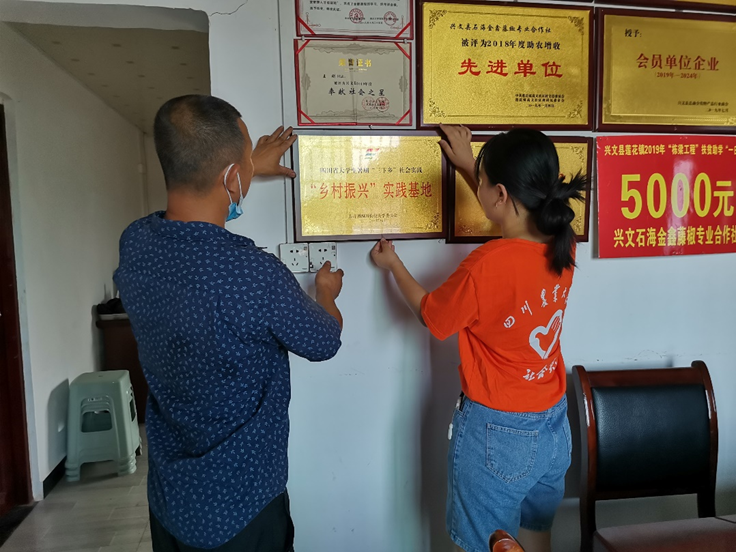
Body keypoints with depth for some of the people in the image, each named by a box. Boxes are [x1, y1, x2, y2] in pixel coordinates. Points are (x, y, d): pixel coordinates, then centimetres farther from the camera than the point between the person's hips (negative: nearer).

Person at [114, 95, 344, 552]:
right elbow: (324, 343, -11)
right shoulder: (253, 274, -33)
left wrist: (252, 171, 24)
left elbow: (192, 197, 13)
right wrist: (326, 295, 9)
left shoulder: (134, 243, -13)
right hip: (240, 507, -5)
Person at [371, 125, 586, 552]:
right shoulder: (564, 243, -7)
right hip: (554, 426, 7)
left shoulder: (487, 265, -27)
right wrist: (469, 166, 23)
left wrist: (393, 264, 8)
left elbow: (431, 315, -8)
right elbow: (520, 215, 16)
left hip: (496, 432, -6)